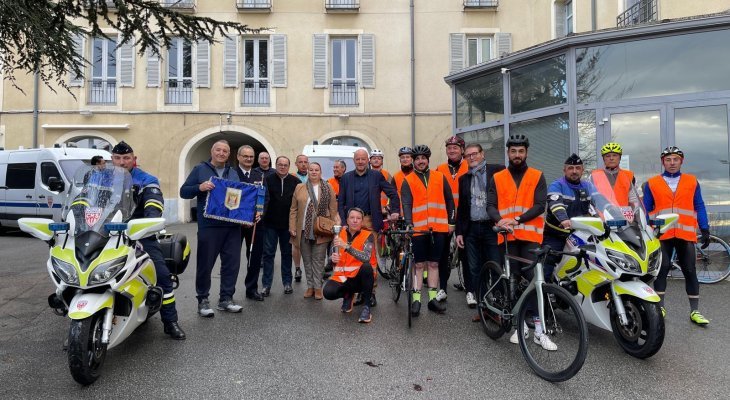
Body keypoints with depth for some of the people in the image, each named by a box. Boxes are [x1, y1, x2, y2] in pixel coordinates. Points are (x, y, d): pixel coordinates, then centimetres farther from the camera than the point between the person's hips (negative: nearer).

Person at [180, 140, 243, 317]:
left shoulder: (233, 173, 17)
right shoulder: (200, 169, 4)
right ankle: (202, 300, 17)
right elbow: (184, 191, 1)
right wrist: (199, 187, -19)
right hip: (209, 225, -4)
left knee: (232, 263, 6)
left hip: (232, 225, 4)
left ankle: (226, 298, 19)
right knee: (205, 264, 3)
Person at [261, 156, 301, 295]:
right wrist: (261, 214, -25)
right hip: (270, 223, -1)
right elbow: (263, 199, -9)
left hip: (288, 224, 1)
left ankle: (287, 283, 22)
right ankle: (266, 285, 11)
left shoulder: (295, 182, 0)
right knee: (268, 253, 3)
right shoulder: (268, 180, -2)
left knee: (287, 253, 11)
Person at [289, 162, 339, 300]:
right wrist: (292, 227, -1)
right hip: (304, 230, 2)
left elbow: (333, 209, 1)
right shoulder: (299, 187, 7)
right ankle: (310, 286, 20)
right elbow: (293, 209, 6)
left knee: (318, 260, 2)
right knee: (307, 260, 9)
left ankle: (317, 287, 12)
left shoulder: (328, 188, 3)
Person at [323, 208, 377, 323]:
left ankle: (366, 306, -15)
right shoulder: (339, 234, 3)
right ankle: (348, 294, 12)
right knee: (328, 292, -27)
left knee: (366, 266, -36)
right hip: (343, 277, 3)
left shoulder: (368, 236, -8)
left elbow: (366, 257, -26)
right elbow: (332, 257, 7)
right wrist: (333, 258, -18)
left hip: (361, 277, -2)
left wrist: (346, 246, -36)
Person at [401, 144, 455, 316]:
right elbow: (406, 204, -8)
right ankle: (416, 299, 8)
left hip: (438, 228, 2)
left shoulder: (440, 177, 9)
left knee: (433, 264, 10)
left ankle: (432, 298, 18)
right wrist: (409, 224, -21)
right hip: (418, 229, -2)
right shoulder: (408, 181, 3)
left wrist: (451, 222, 10)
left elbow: (449, 200, 13)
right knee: (419, 265, 3)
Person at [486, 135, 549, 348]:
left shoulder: (537, 177, 7)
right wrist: (499, 220, -20)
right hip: (507, 236, 2)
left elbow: (540, 206, -4)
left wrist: (517, 220, -18)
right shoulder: (497, 178, 11)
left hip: (530, 236, -2)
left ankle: (539, 330, 1)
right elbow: (490, 205, 2)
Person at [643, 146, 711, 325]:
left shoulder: (692, 181, 11)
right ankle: (660, 307, 11)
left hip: (686, 234, 1)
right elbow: (646, 210, 8)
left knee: (690, 271, 5)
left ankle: (695, 311, 14)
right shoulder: (651, 184, 7)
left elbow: (699, 207, 10)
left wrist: (705, 230, 3)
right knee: (662, 269, 1)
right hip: (662, 235, -1)